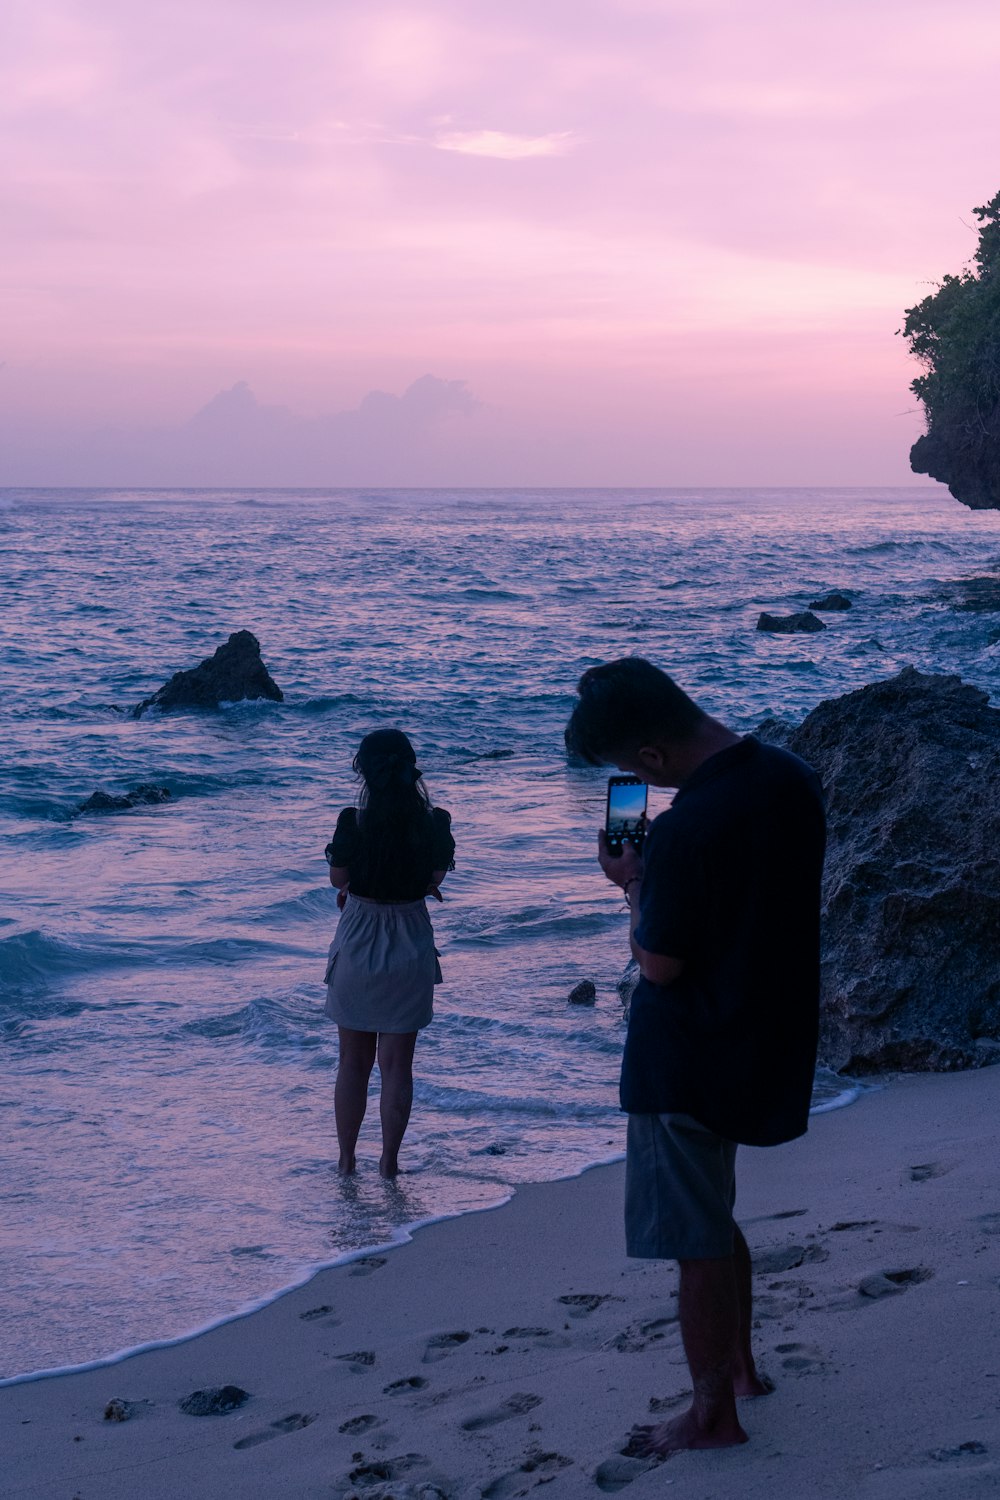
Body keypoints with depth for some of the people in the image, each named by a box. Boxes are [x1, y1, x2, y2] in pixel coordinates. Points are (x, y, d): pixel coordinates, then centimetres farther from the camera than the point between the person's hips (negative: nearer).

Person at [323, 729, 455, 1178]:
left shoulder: (353, 823, -16)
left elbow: (338, 878, -3)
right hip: (411, 945, 1)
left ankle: (346, 1159, 20)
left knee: (353, 1062, 13)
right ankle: (389, 1162, 10)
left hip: (357, 943, -1)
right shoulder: (435, 822, -10)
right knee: (397, 1063, 9)